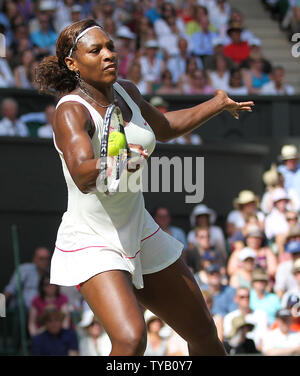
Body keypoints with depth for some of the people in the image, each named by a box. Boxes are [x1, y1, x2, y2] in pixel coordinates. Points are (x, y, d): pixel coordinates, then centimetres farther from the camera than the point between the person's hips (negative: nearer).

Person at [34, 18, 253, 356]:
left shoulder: (126, 91, 2)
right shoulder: (71, 110, -21)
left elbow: (165, 128, 25)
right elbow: (82, 176, -39)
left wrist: (219, 103, 29)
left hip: (139, 236, 8)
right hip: (91, 247, -8)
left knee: (204, 334, 13)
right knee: (131, 340, -30)